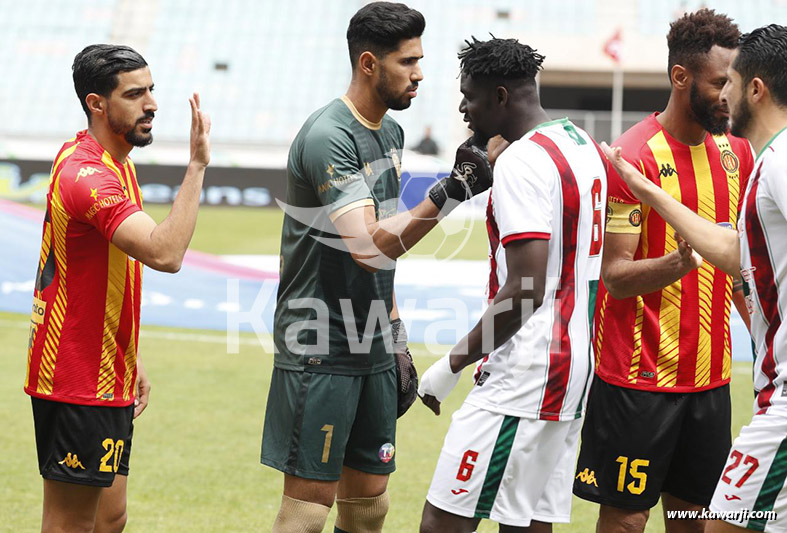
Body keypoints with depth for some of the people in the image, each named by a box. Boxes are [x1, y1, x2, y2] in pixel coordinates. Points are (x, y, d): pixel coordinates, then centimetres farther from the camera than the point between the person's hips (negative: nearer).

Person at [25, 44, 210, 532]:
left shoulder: (115, 163, 12)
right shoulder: (87, 175, -22)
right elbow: (165, 253, -35)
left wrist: (129, 360, 18)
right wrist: (197, 166, -31)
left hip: (106, 377, 10)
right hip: (78, 384, -10)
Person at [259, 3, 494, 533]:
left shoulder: (391, 131, 12)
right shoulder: (328, 137, -16)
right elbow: (368, 247, -26)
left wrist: (396, 340, 20)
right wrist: (448, 193, -32)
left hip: (374, 348, 9)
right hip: (319, 349, -8)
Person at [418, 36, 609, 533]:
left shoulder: (521, 162, -16)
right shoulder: (586, 146, 14)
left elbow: (527, 292, -22)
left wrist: (452, 364, -15)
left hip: (524, 379, -10)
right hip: (575, 368, 10)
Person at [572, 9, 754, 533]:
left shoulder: (735, 152, 8)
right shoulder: (635, 157, -13)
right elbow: (617, 277, -16)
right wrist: (677, 263, -35)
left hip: (711, 373, 6)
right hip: (640, 378, -6)